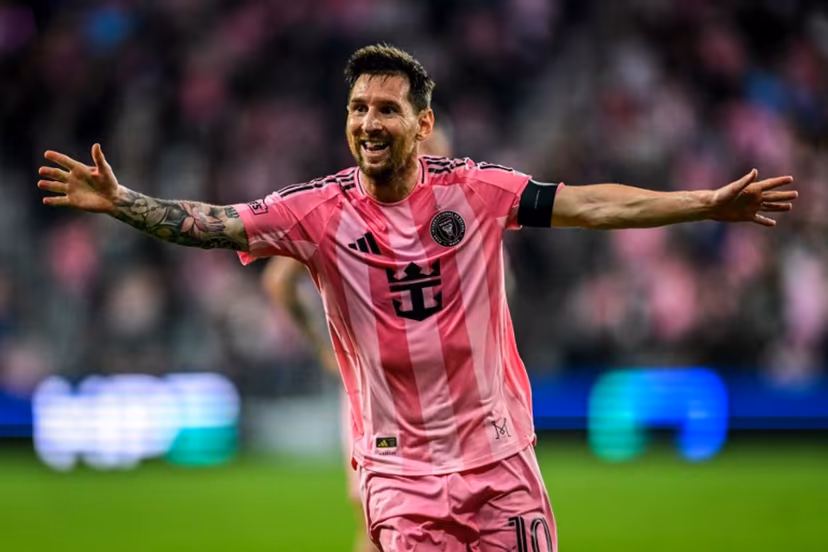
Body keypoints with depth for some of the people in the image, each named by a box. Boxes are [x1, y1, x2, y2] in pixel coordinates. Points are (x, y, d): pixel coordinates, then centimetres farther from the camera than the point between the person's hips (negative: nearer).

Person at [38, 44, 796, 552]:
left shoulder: (476, 190, -2)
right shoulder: (321, 210, -4)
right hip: (399, 464, -1)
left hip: (498, 451, 1)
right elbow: (212, 224, -12)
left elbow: (591, 206, -1)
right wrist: (120, 203, -26)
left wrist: (706, 204, -5)